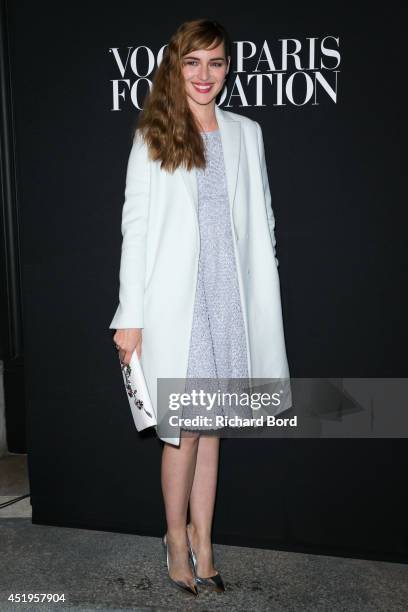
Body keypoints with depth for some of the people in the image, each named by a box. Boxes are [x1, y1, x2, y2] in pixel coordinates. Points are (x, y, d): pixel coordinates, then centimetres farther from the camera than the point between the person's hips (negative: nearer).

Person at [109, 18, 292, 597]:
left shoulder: (247, 134, 9)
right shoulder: (152, 138, 1)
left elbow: (261, 221, 11)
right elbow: (135, 228, -2)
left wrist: (263, 301, 7)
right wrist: (130, 316, -6)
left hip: (230, 296, 3)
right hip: (175, 301, -2)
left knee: (211, 426, 10)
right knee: (184, 429, 2)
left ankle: (202, 540, 25)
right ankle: (177, 537, 24)